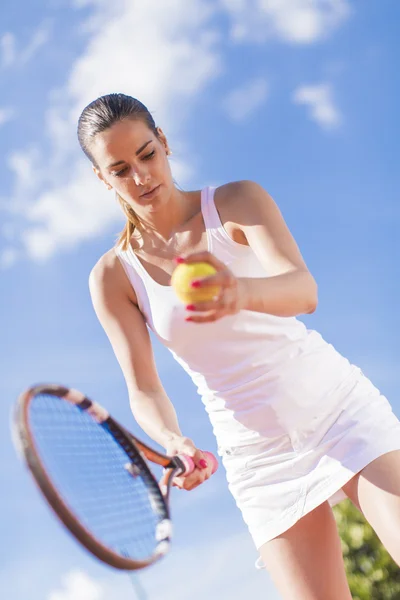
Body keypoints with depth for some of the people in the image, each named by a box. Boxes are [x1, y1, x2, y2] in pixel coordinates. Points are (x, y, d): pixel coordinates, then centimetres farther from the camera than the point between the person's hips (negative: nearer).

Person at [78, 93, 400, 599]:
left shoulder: (237, 201, -5)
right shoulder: (112, 277, -1)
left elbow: (303, 290, -23)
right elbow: (143, 390, -6)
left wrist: (241, 292, -46)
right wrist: (171, 441, -29)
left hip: (340, 410, -1)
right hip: (258, 457, 1)